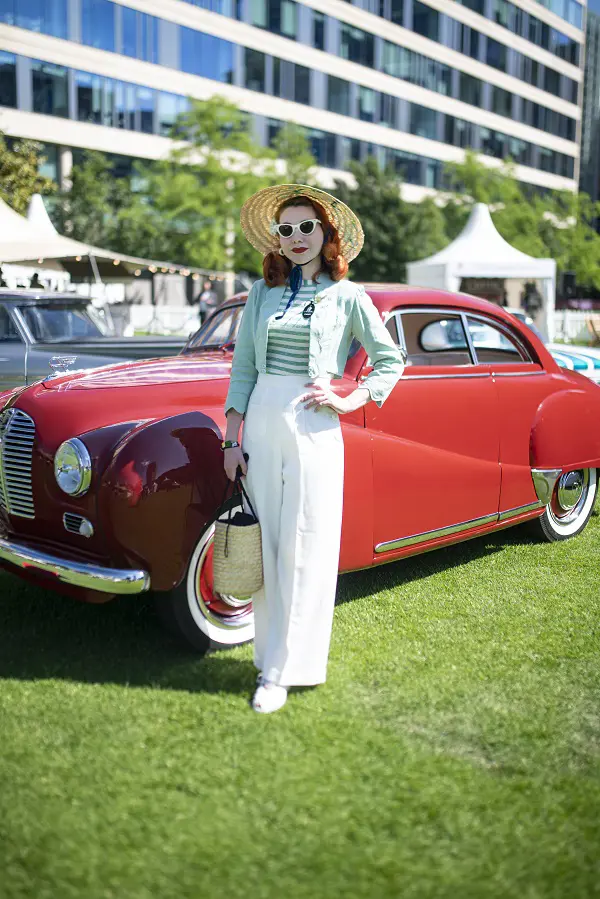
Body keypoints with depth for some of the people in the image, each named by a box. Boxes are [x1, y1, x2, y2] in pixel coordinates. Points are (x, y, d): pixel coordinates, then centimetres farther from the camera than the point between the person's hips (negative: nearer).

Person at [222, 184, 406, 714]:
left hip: (314, 427, -3)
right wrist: (233, 439, 5)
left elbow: (391, 360, 9)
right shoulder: (263, 293, 11)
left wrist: (349, 401, -4)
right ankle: (271, 650, 20)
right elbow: (243, 369, 10)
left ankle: (282, 670, 6)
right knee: (263, 547, 6)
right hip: (261, 423, 3)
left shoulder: (347, 296, 4)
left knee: (303, 552, -1)